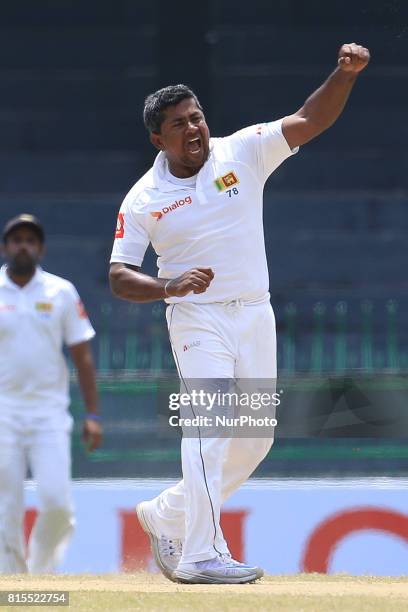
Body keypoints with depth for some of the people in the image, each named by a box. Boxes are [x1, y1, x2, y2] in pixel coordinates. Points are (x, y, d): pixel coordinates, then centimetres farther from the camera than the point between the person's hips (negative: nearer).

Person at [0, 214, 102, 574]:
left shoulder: (62, 293, 6)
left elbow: (82, 355, 7)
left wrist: (93, 415, 0)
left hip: (50, 412, 1)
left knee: (56, 501, -12)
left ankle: (41, 568, 11)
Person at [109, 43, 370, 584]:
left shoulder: (243, 153, 0)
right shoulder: (143, 199, -4)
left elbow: (310, 121, -7)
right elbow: (119, 277, -4)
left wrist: (346, 73, -24)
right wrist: (170, 286, -24)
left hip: (256, 316, 4)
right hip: (197, 319, -4)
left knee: (255, 438, 8)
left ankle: (167, 515, 26)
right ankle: (201, 555, -21)